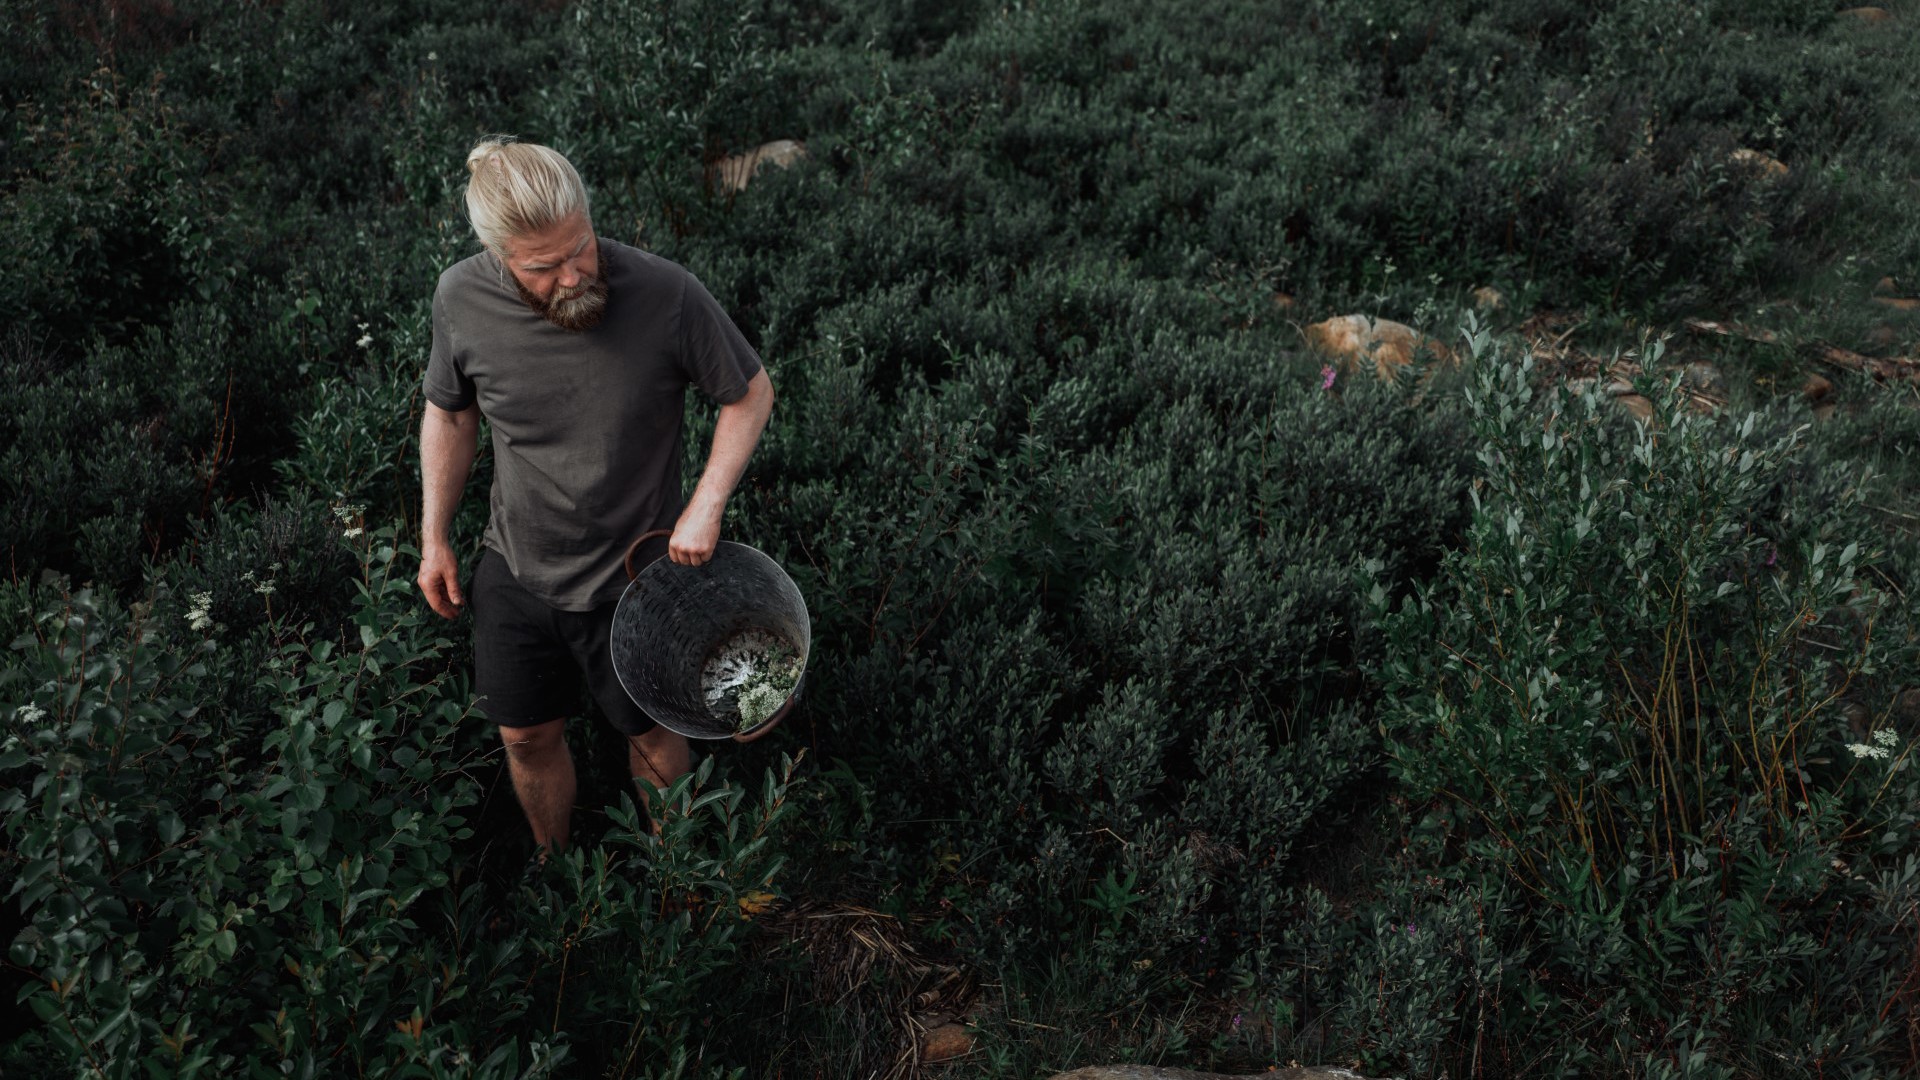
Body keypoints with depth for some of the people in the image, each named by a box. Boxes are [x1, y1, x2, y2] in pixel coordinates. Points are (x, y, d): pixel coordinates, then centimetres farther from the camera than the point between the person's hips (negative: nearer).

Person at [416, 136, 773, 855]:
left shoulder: (665, 295, -26)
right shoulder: (461, 299, -16)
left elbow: (751, 394, -10)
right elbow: (449, 415, 3)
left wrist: (705, 507, -19)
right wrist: (434, 540, 7)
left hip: (632, 576, -2)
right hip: (515, 570, 3)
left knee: (652, 737, 16)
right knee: (528, 739, 17)